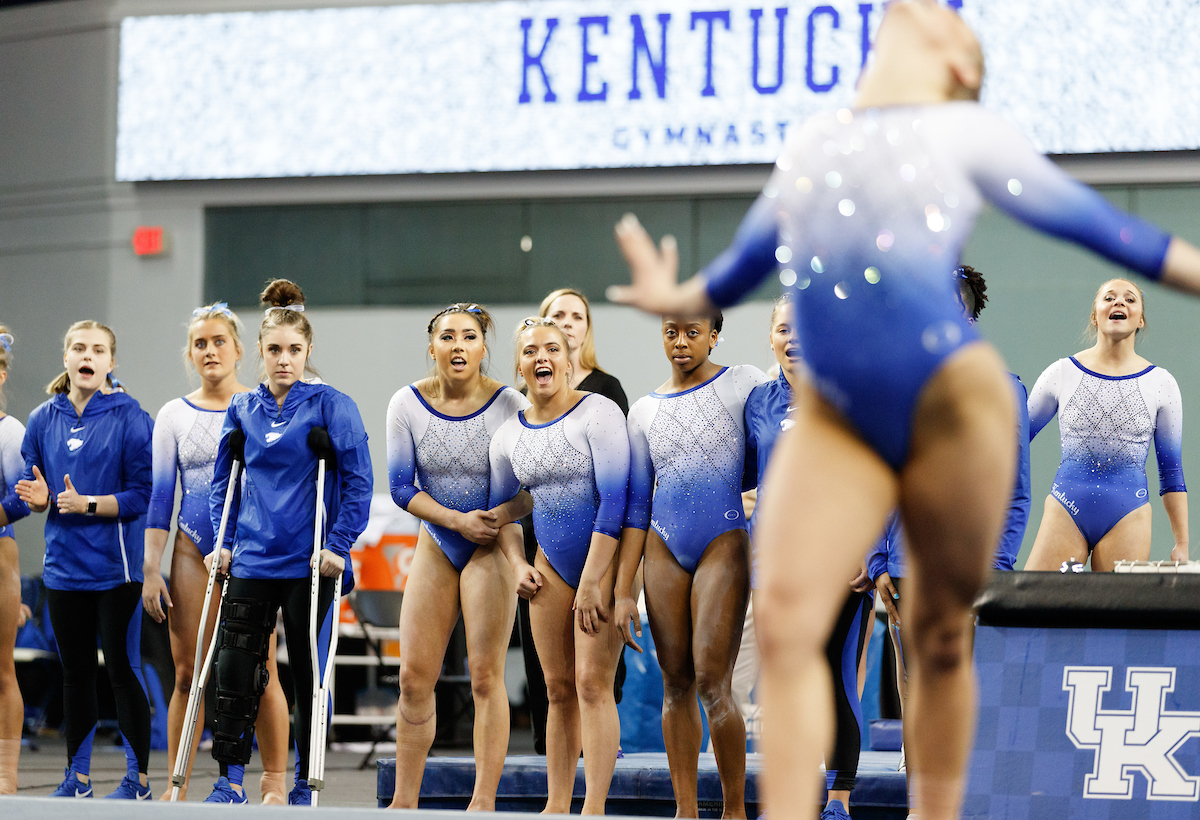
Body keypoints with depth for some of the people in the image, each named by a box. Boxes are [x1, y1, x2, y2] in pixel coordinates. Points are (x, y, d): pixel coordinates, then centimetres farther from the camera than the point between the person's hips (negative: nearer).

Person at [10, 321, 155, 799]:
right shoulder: (44, 419, 7)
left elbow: (142, 495, -8)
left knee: (123, 670, -3)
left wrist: (87, 504, -19)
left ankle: (138, 778, 5)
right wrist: (38, 499, -8)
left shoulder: (129, 417, -5)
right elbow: (31, 491, 14)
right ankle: (77, 777, 18)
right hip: (64, 566, 4)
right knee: (75, 673, 11)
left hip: (116, 566, -4)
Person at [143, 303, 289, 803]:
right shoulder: (174, 416, 9)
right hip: (193, 551, 2)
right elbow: (160, 496, 9)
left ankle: (275, 781, 2)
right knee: (188, 674, 1)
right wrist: (151, 570, 2)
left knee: (260, 671, -5)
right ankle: (177, 786, 5)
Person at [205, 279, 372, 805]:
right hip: (252, 560, 4)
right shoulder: (242, 410, 9)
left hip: (309, 563, -4)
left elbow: (358, 482, -6)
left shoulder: (330, 406, -5)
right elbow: (223, 480, 17)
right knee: (235, 668, -4)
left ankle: (306, 786, 11)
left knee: (309, 674, 3)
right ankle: (231, 782, 2)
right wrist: (222, 541, 7)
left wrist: (339, 545, -13)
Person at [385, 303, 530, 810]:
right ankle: (404, 801, 12)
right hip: (435, 544, 3)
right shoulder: (408, 404, -5)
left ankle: (483, 802, -4)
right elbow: (402, 487, -2)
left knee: (486, 676, -7)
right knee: (414, 676, 3)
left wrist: (498, 516, -24)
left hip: (493, 546, -3)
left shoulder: (509, 406, -12)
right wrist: (457, 520, -16)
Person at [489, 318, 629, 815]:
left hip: (604, 558, -5)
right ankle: (556, 806, 10)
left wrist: (592, 582, -18)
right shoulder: (509, 435, 6)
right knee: (558, 690, 6)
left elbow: (614, 498, -16)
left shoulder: (597, 413, -12)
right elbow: (500, 507, 21)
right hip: (551, 567, 5)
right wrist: (517, 564, 5)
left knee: (592, 683, -12)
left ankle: (594, 808, -12)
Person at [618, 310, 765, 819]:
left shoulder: (743, 384, 3)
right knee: (676, 684, 2)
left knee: (712, 683, -13)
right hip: (663, 548, 4)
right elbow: (636, 506, 13)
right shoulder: (645, 411, 12)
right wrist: (622, 590, 8)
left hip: (724, 543, -4)